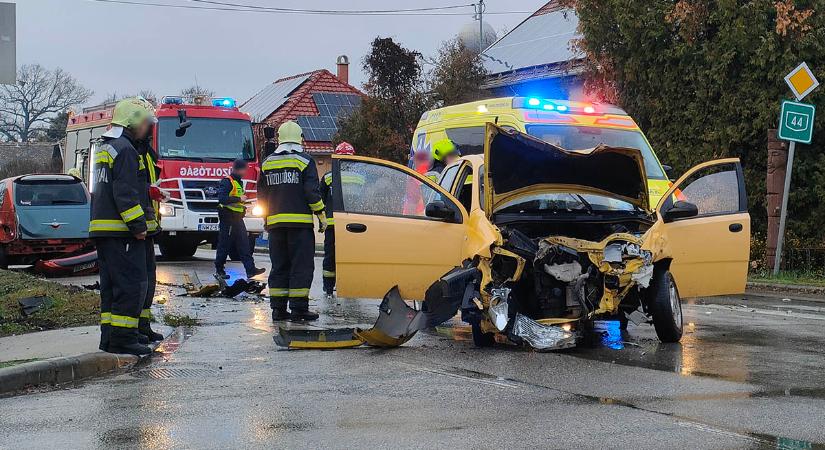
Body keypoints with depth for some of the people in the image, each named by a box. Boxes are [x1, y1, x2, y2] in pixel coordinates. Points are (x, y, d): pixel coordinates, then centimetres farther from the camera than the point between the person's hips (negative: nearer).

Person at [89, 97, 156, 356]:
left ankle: (109, 338, 14)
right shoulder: (124, 149, -11)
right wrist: (138, 225, -18)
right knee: (131, 284, -9)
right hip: (120, 229, -10)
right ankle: (123, 339, -10)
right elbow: (125, 193, -19)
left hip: (101, 227, 10)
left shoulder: (105, 148, 22)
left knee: (112, 285, 12)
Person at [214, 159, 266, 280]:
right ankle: (219, 270, 8)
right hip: (228, 219, -9)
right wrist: (239, 199, -22)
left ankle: (250, 269, -4)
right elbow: (222, 198, -25)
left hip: (238, 219, 9)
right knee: (224, 246, -1)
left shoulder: (239, 182, 18)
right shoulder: (227, 182, -12)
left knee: (244, 245, 1)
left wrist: (243, 203, 15)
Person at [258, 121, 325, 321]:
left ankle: (278, 308, 8)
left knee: (279, 266, 9)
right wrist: (321, 216, -1)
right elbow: (312, 192, -9)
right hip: (300, 222, -5)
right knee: (301, 266, -2)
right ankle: (298, 307, -6)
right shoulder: (304, 161, -4)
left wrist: (266, 218, 24)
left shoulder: (267, 163, 11)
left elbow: (262, 194, 15)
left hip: (275, 222, 5)